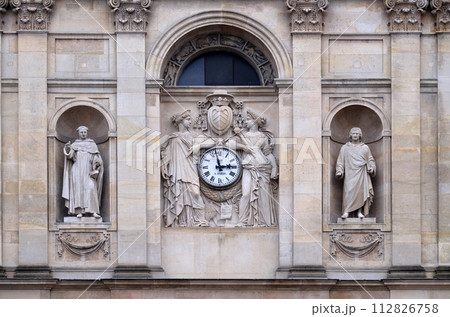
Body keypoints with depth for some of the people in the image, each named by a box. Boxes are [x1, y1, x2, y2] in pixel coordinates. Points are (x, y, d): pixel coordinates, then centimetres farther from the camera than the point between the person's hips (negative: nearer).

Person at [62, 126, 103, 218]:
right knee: (79, 189, -8)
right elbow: (70, 155, -3)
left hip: (88, 171, 0)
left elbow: (96, 157, 8)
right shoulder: (75, 145, 13)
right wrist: (67, 148, -24)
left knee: (91, 188, -15)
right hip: (77, 170, 0)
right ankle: (80, 211, -10)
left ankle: (94, 211, -20)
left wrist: (96, 163, -12)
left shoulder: (92, 144, 14)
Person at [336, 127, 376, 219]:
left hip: (362, 174, 1)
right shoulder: (345, 148, 14)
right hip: (350, 173, -1)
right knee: (349, 191, -15)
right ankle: (346, 212, -19)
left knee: (361, 191, -10)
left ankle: (360, 212, -6)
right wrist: (339, 172, -2)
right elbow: (340, 161, 11)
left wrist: (371, 168, -5)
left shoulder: (365, 148, 15)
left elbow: (370, 160, 14)